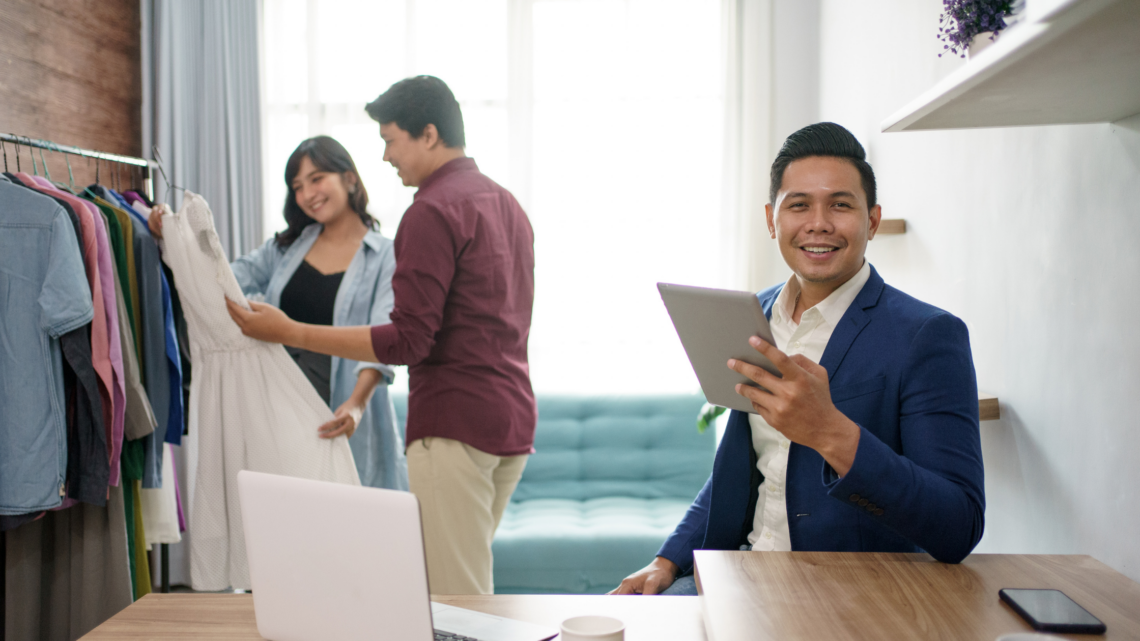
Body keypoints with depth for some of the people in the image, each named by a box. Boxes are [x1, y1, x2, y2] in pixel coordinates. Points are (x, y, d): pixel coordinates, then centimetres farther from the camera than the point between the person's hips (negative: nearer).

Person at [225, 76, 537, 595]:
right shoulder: (508, 204, 17)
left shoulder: (433, 209, -12)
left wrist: (289, 333, -13)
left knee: (453, 599, -2)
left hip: (455, 424, -10)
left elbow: (409, 341, -18)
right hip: (514, 419, 10)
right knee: (468, 581, 18)